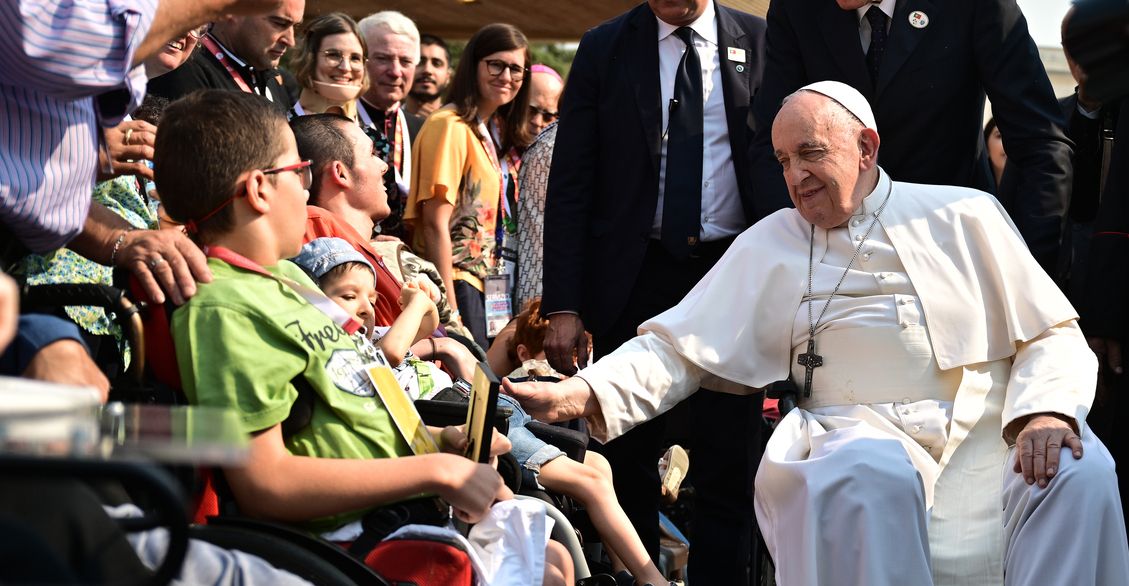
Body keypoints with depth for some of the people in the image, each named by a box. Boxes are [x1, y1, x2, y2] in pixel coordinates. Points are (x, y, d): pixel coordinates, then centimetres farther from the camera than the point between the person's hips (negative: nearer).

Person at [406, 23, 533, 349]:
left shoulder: (493, 131, 16)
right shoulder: (450, 126, -12)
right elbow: (435, 224, -17)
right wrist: (449, 312, -20)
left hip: (481, 279, 9)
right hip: (455, 281, -9)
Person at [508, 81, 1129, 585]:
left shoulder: (963, 215, 13)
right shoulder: (769, 244, 14)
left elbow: (1053, 335, 10)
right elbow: (678, 348, 9)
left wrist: (1045, 410, -11)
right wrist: (581, 395, -8)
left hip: (994, 429, 1)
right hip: (868, 431, -1)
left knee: (1079, 475, -29)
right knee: (870, 474, -36)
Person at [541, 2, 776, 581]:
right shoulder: (603, 49, 2)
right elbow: (569, 185, 0)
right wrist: (563, 304, -8)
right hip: (636, 274, 0)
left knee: (729, 464, 4)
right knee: (627, 457, 6)